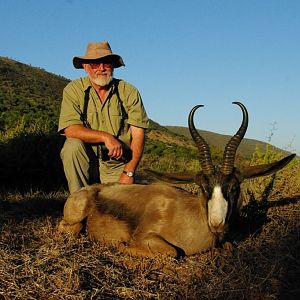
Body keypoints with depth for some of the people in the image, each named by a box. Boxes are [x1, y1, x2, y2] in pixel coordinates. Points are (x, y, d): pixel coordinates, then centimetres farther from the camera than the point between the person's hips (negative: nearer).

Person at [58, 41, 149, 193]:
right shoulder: (73, 90, -4)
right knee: (73, 146, -29)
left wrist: (128, 172, -16)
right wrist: (105, 136, -27)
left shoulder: (129, 92, -3)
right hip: (85, 162, 1)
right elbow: (70, 129, -16)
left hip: (117, 166, 0)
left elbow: (138, 134, -8)